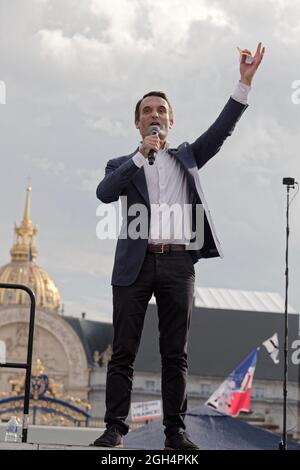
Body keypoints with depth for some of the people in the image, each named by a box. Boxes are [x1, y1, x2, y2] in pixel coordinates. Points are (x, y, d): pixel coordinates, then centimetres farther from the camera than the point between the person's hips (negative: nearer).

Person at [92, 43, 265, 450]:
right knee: (123, 352, -3)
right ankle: (115, 428, -1)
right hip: (135, 263, -1)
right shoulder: (123, 165, 15)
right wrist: (141, 156, -11)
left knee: (175, 354, 2)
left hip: (178, 264, 1)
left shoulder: (186, 156, 21)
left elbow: (222, 129, 9)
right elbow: (105, 192, -5)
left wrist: (245, 82, 0)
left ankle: (176, 430, 3)